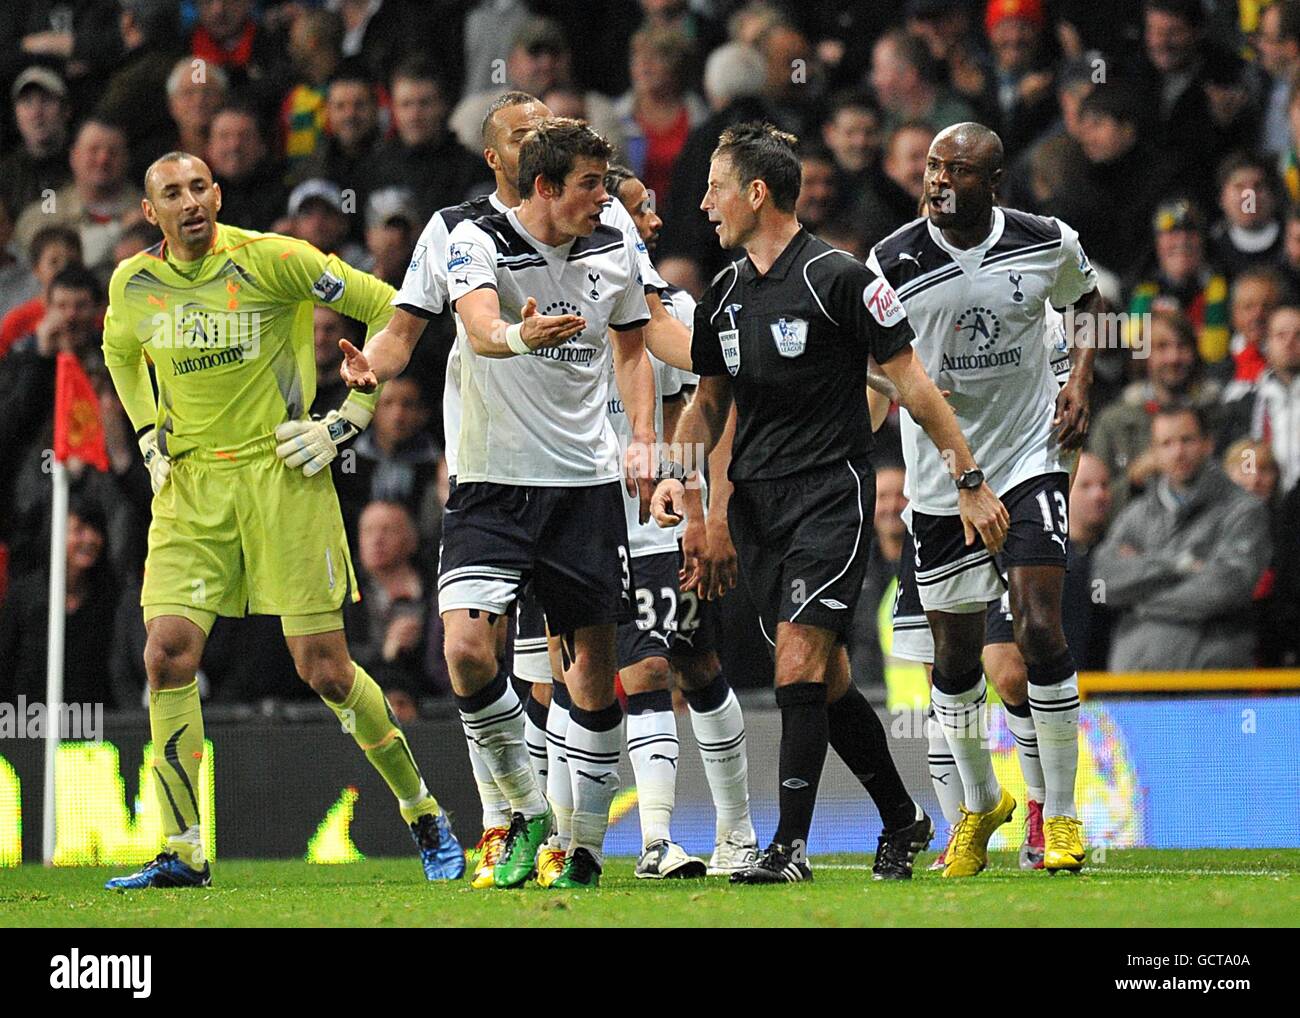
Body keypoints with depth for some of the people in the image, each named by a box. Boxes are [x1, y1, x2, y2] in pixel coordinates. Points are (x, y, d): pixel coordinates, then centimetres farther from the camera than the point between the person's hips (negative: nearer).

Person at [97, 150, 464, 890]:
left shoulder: (270, 260, -11)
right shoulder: (135, 285, 4)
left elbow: (387, 309, -5)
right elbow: (120, 351, 28)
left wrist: (349, 420, -7)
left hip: (282, 473, -4)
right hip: (191, 485, 4)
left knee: (325, 669, -3)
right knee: (168, 657, -9)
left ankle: (424, 814, 16)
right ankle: (185, 853, -2)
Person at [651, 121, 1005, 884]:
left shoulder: (838, 278, -10)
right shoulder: (724, 295, 11)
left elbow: (912, 382, -7)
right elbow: (710, 400, 22)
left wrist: (971, 481, -8)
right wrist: (677, 472, 4)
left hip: (831, 492, -7)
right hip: (755, 500, 7)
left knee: (799, 652, -17)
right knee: (824, 676, 10)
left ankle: (792, 843, -18)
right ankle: (904, 821, 25)